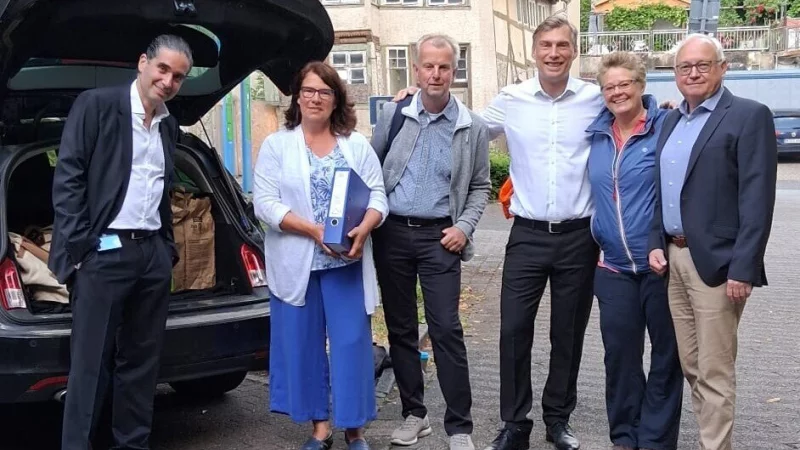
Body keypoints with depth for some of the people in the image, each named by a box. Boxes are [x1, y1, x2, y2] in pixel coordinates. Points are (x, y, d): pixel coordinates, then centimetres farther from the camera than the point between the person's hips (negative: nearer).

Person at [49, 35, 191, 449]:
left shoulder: (169, 126, 15)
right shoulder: (95, 105, -4)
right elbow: (67, 178, -8)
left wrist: (168, 247, 15)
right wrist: (78, 246, -13)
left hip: (153, 253, 6)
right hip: (104, 252, -6)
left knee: (143, 362, 11)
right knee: (91, 364, -2)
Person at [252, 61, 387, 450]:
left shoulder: (357, 145, 8)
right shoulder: (276, 145, 3)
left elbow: (377, 195, 3)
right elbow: (264, 202, -6)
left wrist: (363, 230, -17)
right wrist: (313, 230, -17)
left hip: (346, 262, 0)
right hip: (296, 263, 0)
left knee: (352, 343, 1)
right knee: (303, 345, 6)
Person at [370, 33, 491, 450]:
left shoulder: (472, 127, 1)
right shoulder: (393, 114, 2)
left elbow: (480, 186, 8)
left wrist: (464, 227, -5)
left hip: (439, 237, -2)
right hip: (391, 233, 2)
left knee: (446, 330, -5)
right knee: (400, 328, 9)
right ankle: (414, 413, 23)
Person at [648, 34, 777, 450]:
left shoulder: (749, 116, -7)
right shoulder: (671, 121, 15)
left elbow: (757, 198, -14)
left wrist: (743, 267, -19)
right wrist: (657, 243, 6)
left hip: (715, 262, -7)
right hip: (674, 259, 7)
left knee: (714, 372, -2)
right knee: (691, 366, 14)